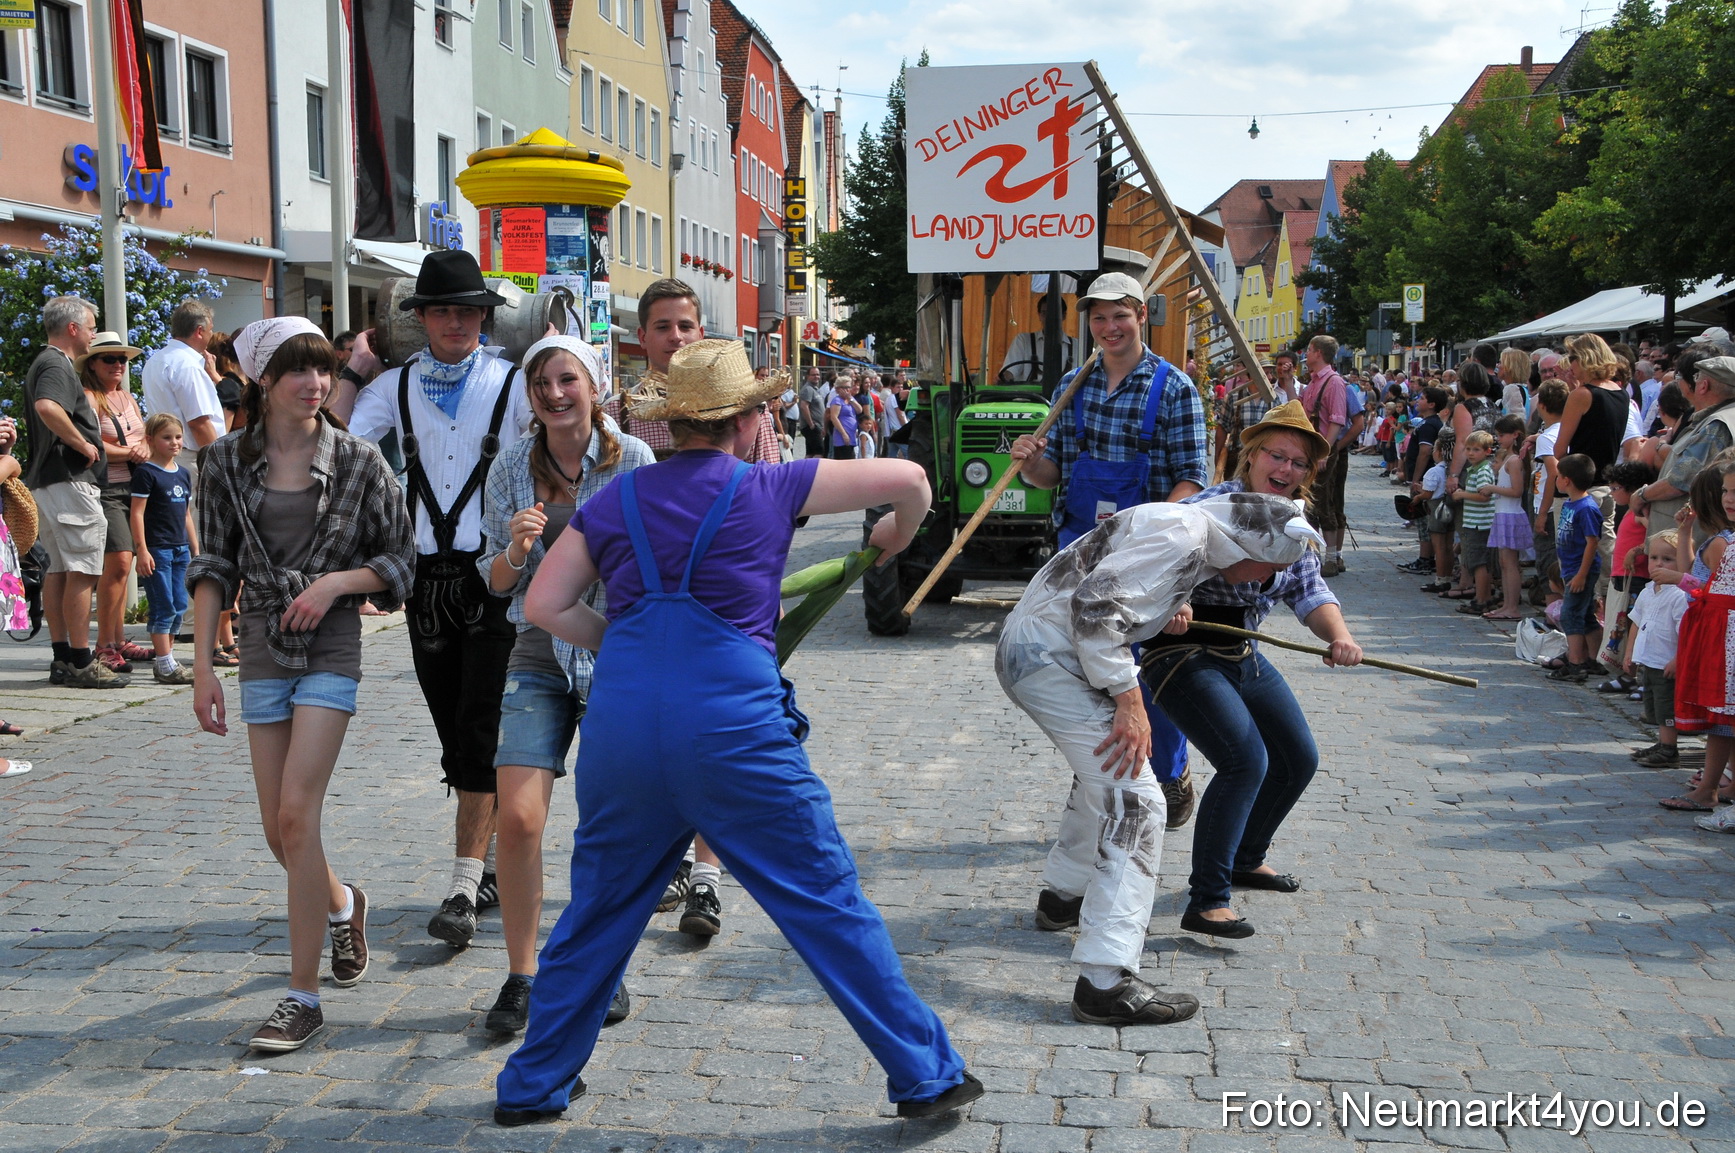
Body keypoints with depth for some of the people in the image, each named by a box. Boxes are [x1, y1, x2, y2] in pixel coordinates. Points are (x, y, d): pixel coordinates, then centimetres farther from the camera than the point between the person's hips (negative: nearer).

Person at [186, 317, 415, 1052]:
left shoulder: (357, 461, -3)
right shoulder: (228, 461, 3)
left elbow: (400, 559, 3)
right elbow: (214, 567, 6)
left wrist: (336, 582, -13)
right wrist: (202, 664, 0)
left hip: (330, 651, -3)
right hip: (262, 653, 3)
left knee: (296, 813, -13)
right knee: (278, 833, 7)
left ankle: (303, 997, -5)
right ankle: (342, 905, 41)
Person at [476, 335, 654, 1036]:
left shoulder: (632, 459, -2)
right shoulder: (512, 469, 4)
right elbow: (497, 581, 7)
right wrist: (515, 549, -12)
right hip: (540, 656, 2)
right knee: (517, 818, -8)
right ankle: (521, 977, 8)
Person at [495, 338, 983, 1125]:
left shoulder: (616, 499, 13)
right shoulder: (766, 490, 4)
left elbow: (543, 605, 10)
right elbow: (907, 478, 5)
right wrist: (895, 537, 25)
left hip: (621, 727, 4)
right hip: (733, 730, -3)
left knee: (596, 913, 19)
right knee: (829, 905, 6)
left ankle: (531, 1087, 30)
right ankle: (926, 1076, 14)